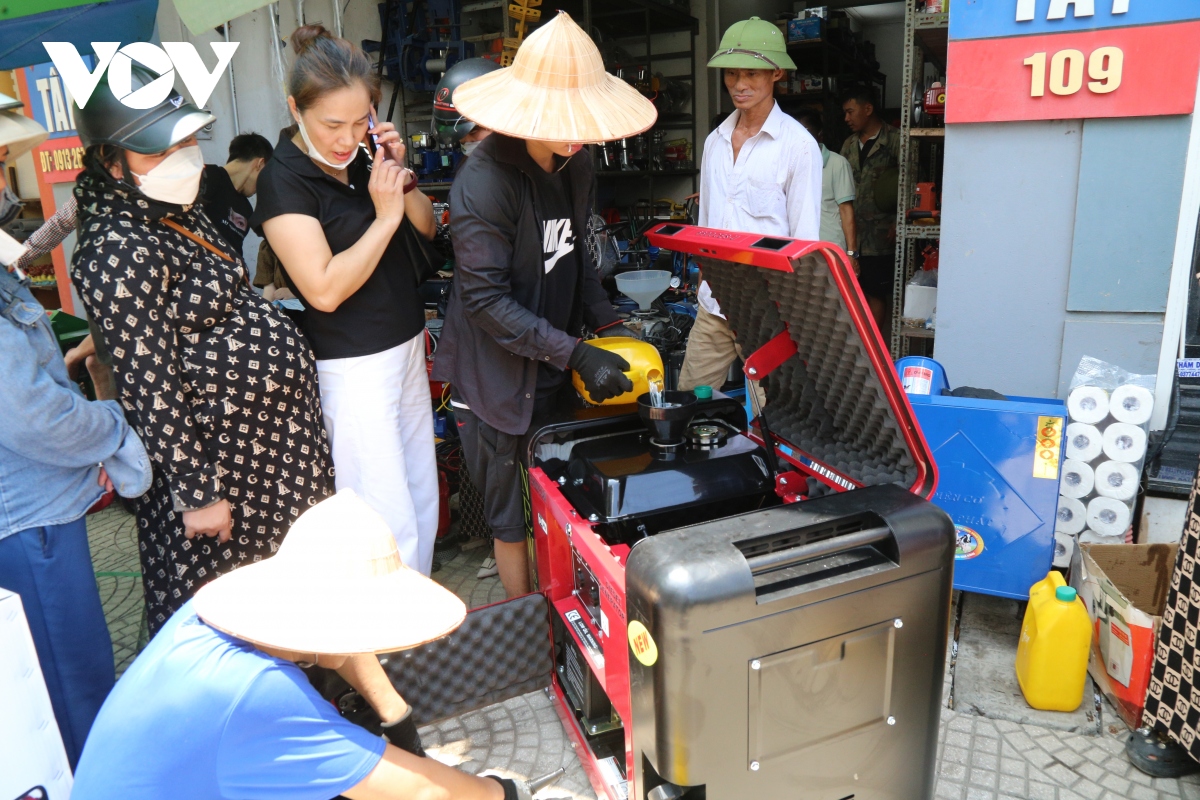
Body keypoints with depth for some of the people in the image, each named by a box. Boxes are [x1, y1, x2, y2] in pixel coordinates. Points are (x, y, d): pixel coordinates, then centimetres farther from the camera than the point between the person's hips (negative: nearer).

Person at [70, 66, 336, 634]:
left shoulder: (178, 215, 6)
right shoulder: (120, 252, -23)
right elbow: (150, 390, -22)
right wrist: (197, 494, -18)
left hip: (271, 427, 9)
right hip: (223, 451, -9)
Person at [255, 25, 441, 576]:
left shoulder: (361, 157, 4)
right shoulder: (284, 180, -15)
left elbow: (427, 226, 11)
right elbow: (325, 289, -22)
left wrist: (401, 177, -6)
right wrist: (384, 215, -20)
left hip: (407, 345, 8)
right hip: (354, 366, -7)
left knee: (423, 501, 17)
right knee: (391, 524, -3)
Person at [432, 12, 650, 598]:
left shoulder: (574, 166, 5)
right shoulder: (484, 183, -21)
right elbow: (486, 300, -22)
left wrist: (607, 323, 0)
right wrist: (576, 354, -25)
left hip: (560, 372, 7)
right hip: (501, 378, -7)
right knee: (514, 519, 9)